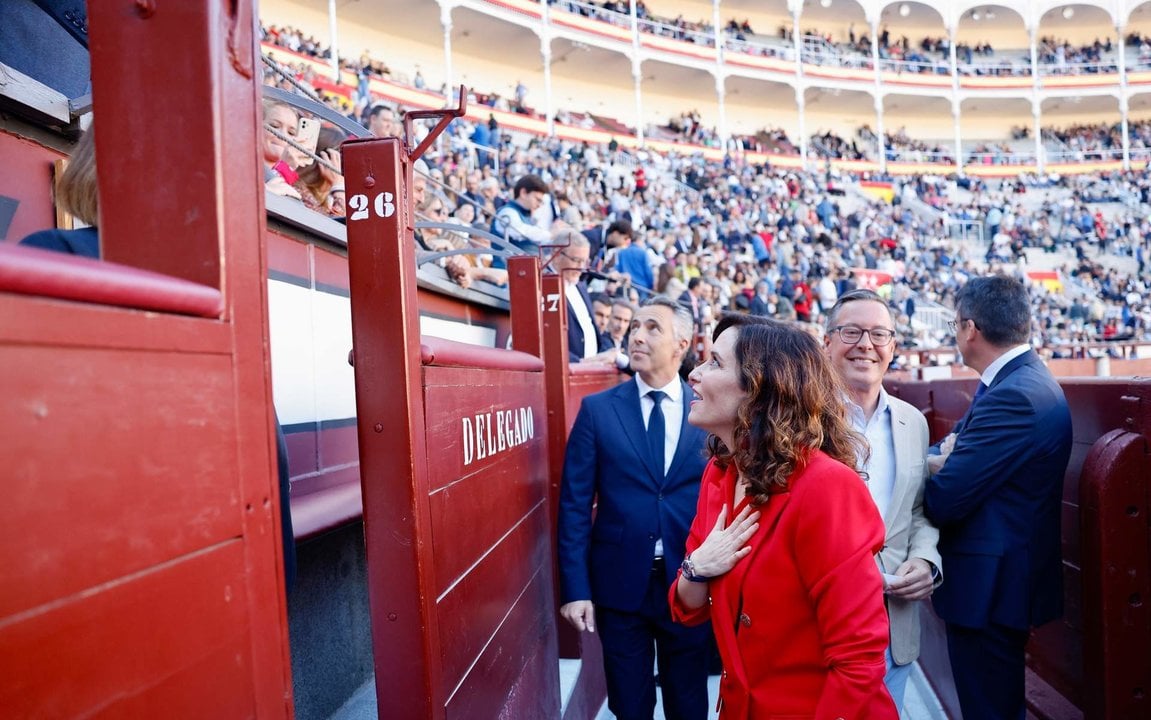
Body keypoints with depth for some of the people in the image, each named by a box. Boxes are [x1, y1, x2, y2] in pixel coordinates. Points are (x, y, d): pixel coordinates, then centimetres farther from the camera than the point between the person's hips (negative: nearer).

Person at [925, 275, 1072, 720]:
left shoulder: (1014, 396, -25)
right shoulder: (1026, 380, 8)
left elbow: (942, 502, -26)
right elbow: (959, 447, 7)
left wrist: (936, 465, -5)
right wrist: (945, 461, -15)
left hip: (989, 586, -10)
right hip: (1004, 579, 10)